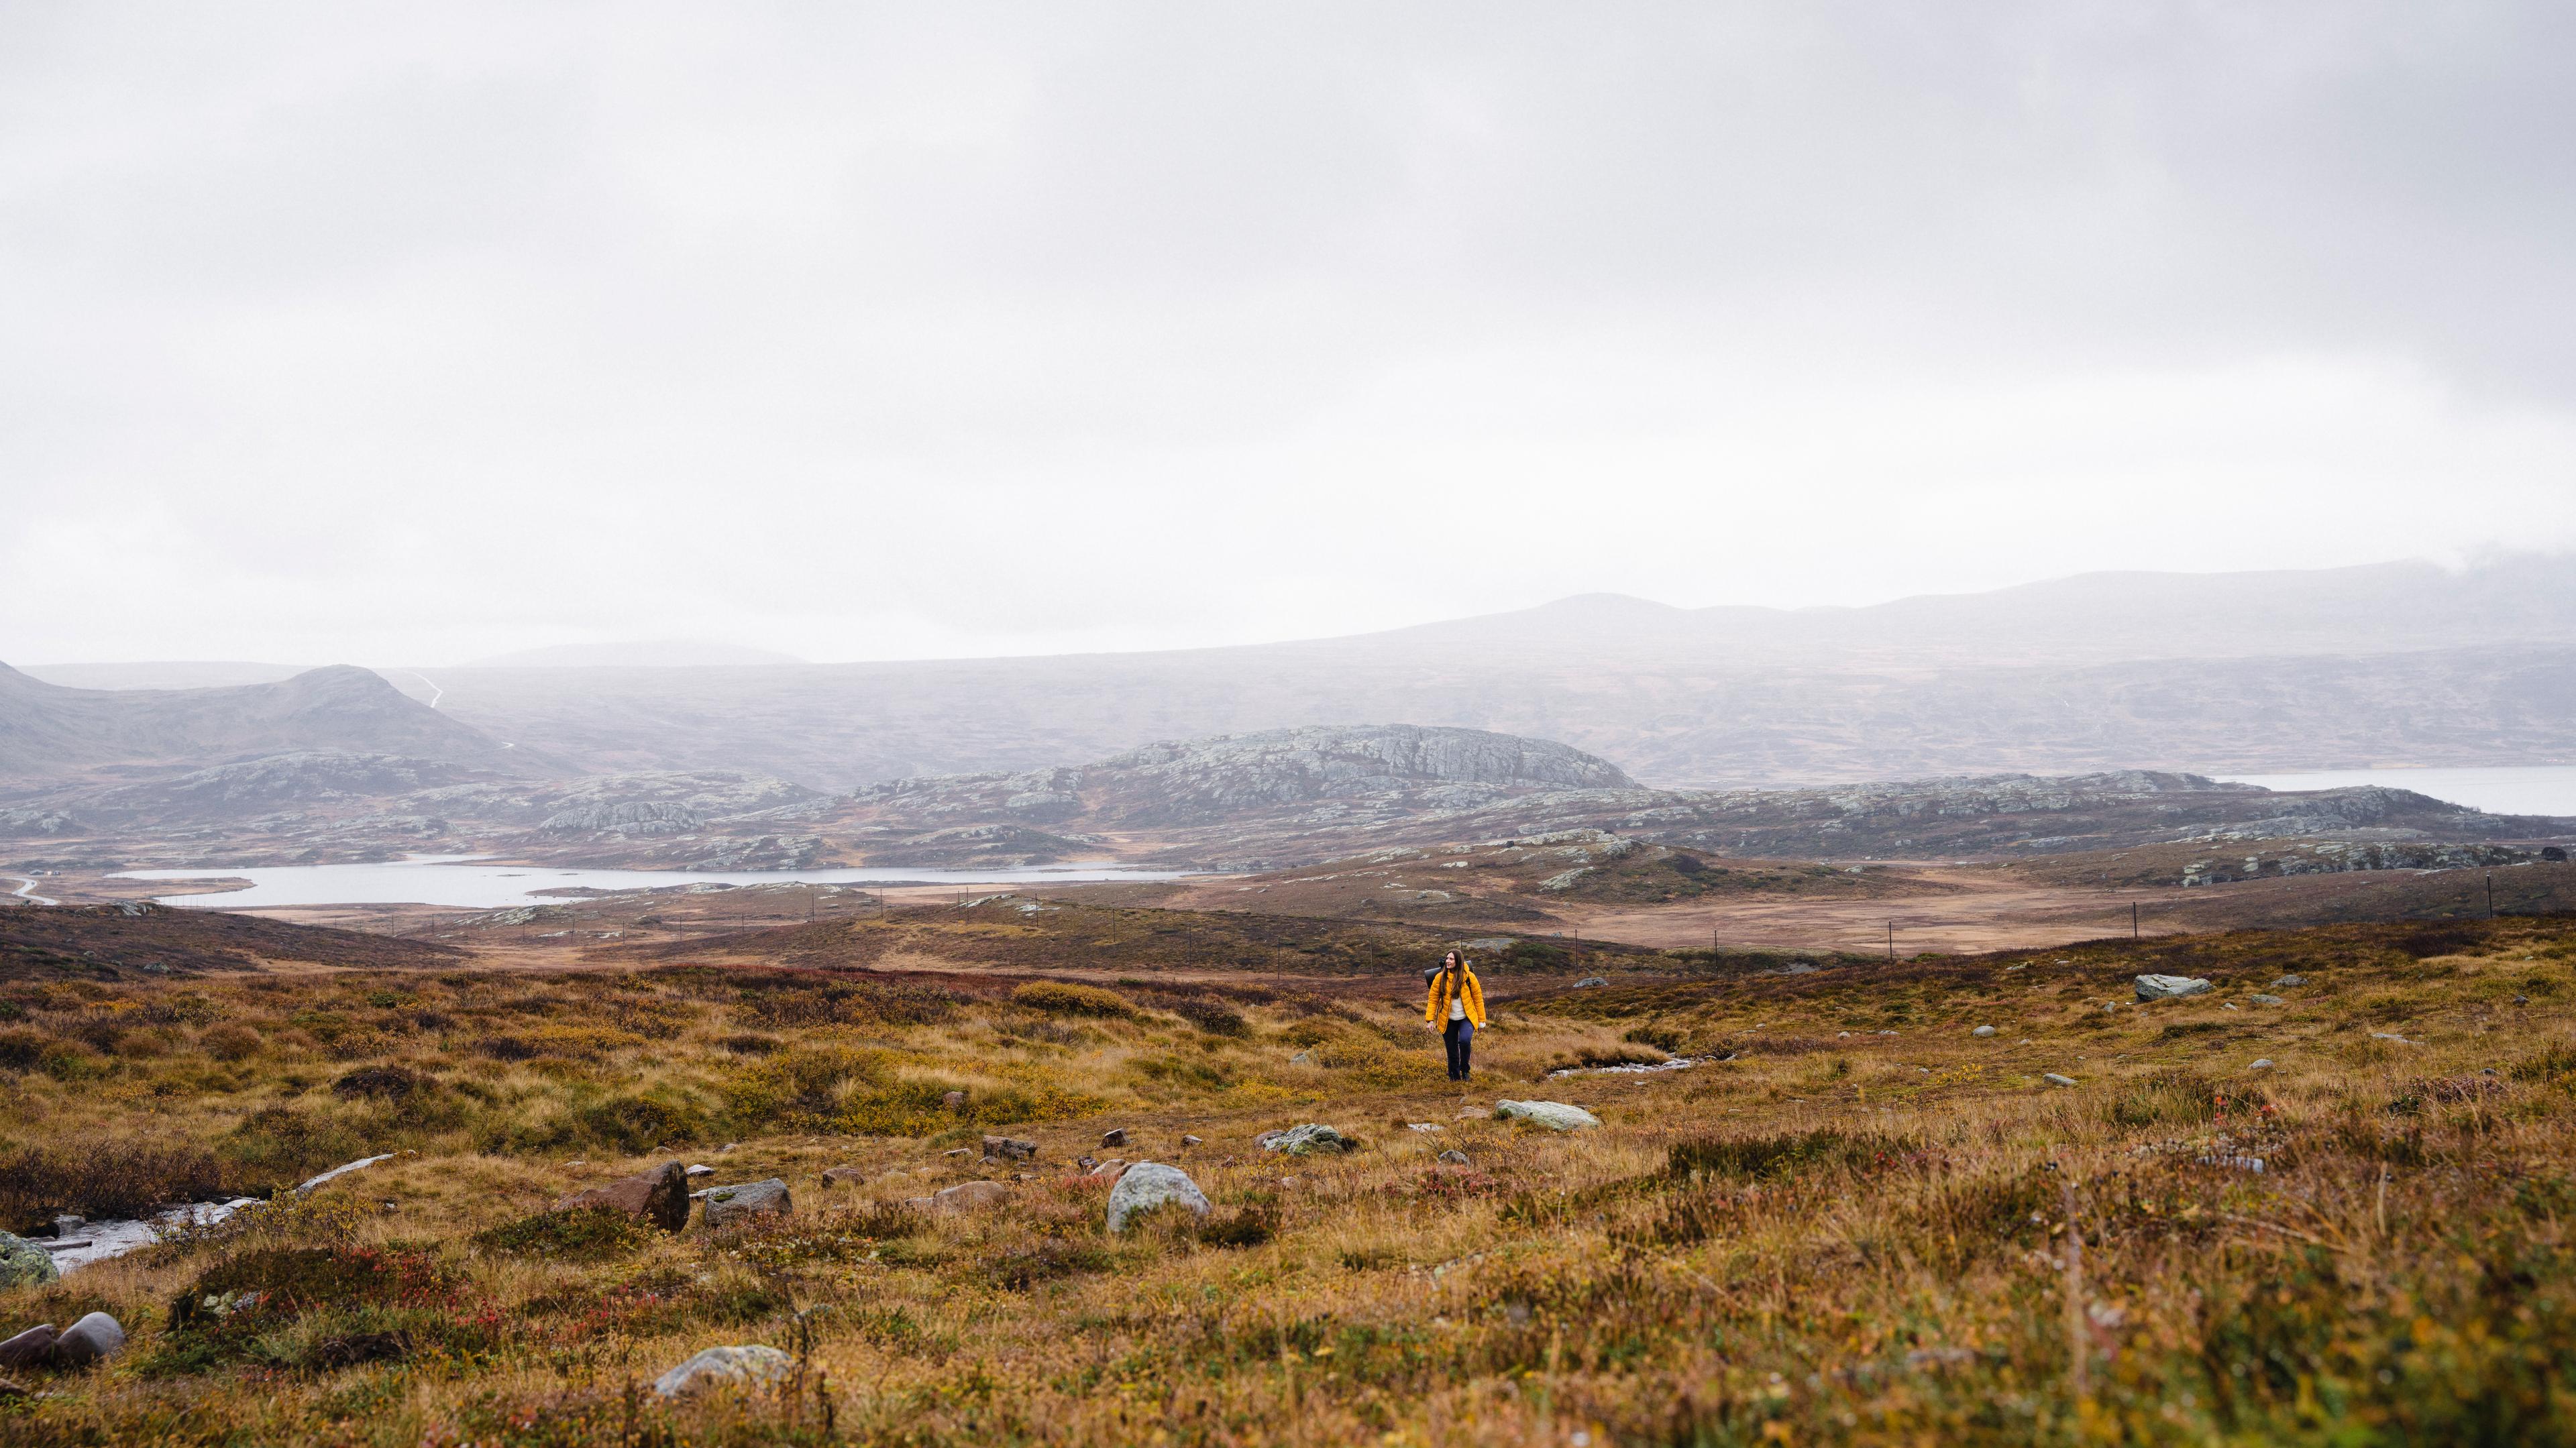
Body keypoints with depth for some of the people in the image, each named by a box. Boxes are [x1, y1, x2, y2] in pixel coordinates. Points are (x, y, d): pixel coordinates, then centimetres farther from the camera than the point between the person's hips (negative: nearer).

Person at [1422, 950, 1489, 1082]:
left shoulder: (1469, 977, -6)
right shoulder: (1440, 977, -5)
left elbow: (1478, 998, 1)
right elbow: (1433, 999, -2)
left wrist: (1481, 1020, 0)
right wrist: (1430, 1019, -9)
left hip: (1466, 1019, -1)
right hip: (1448, 1020, 1)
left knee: (1465, 1040, -27)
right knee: (1452, 1053, 6)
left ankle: (1465, 1070, -4)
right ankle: (1454, 1079, 25)